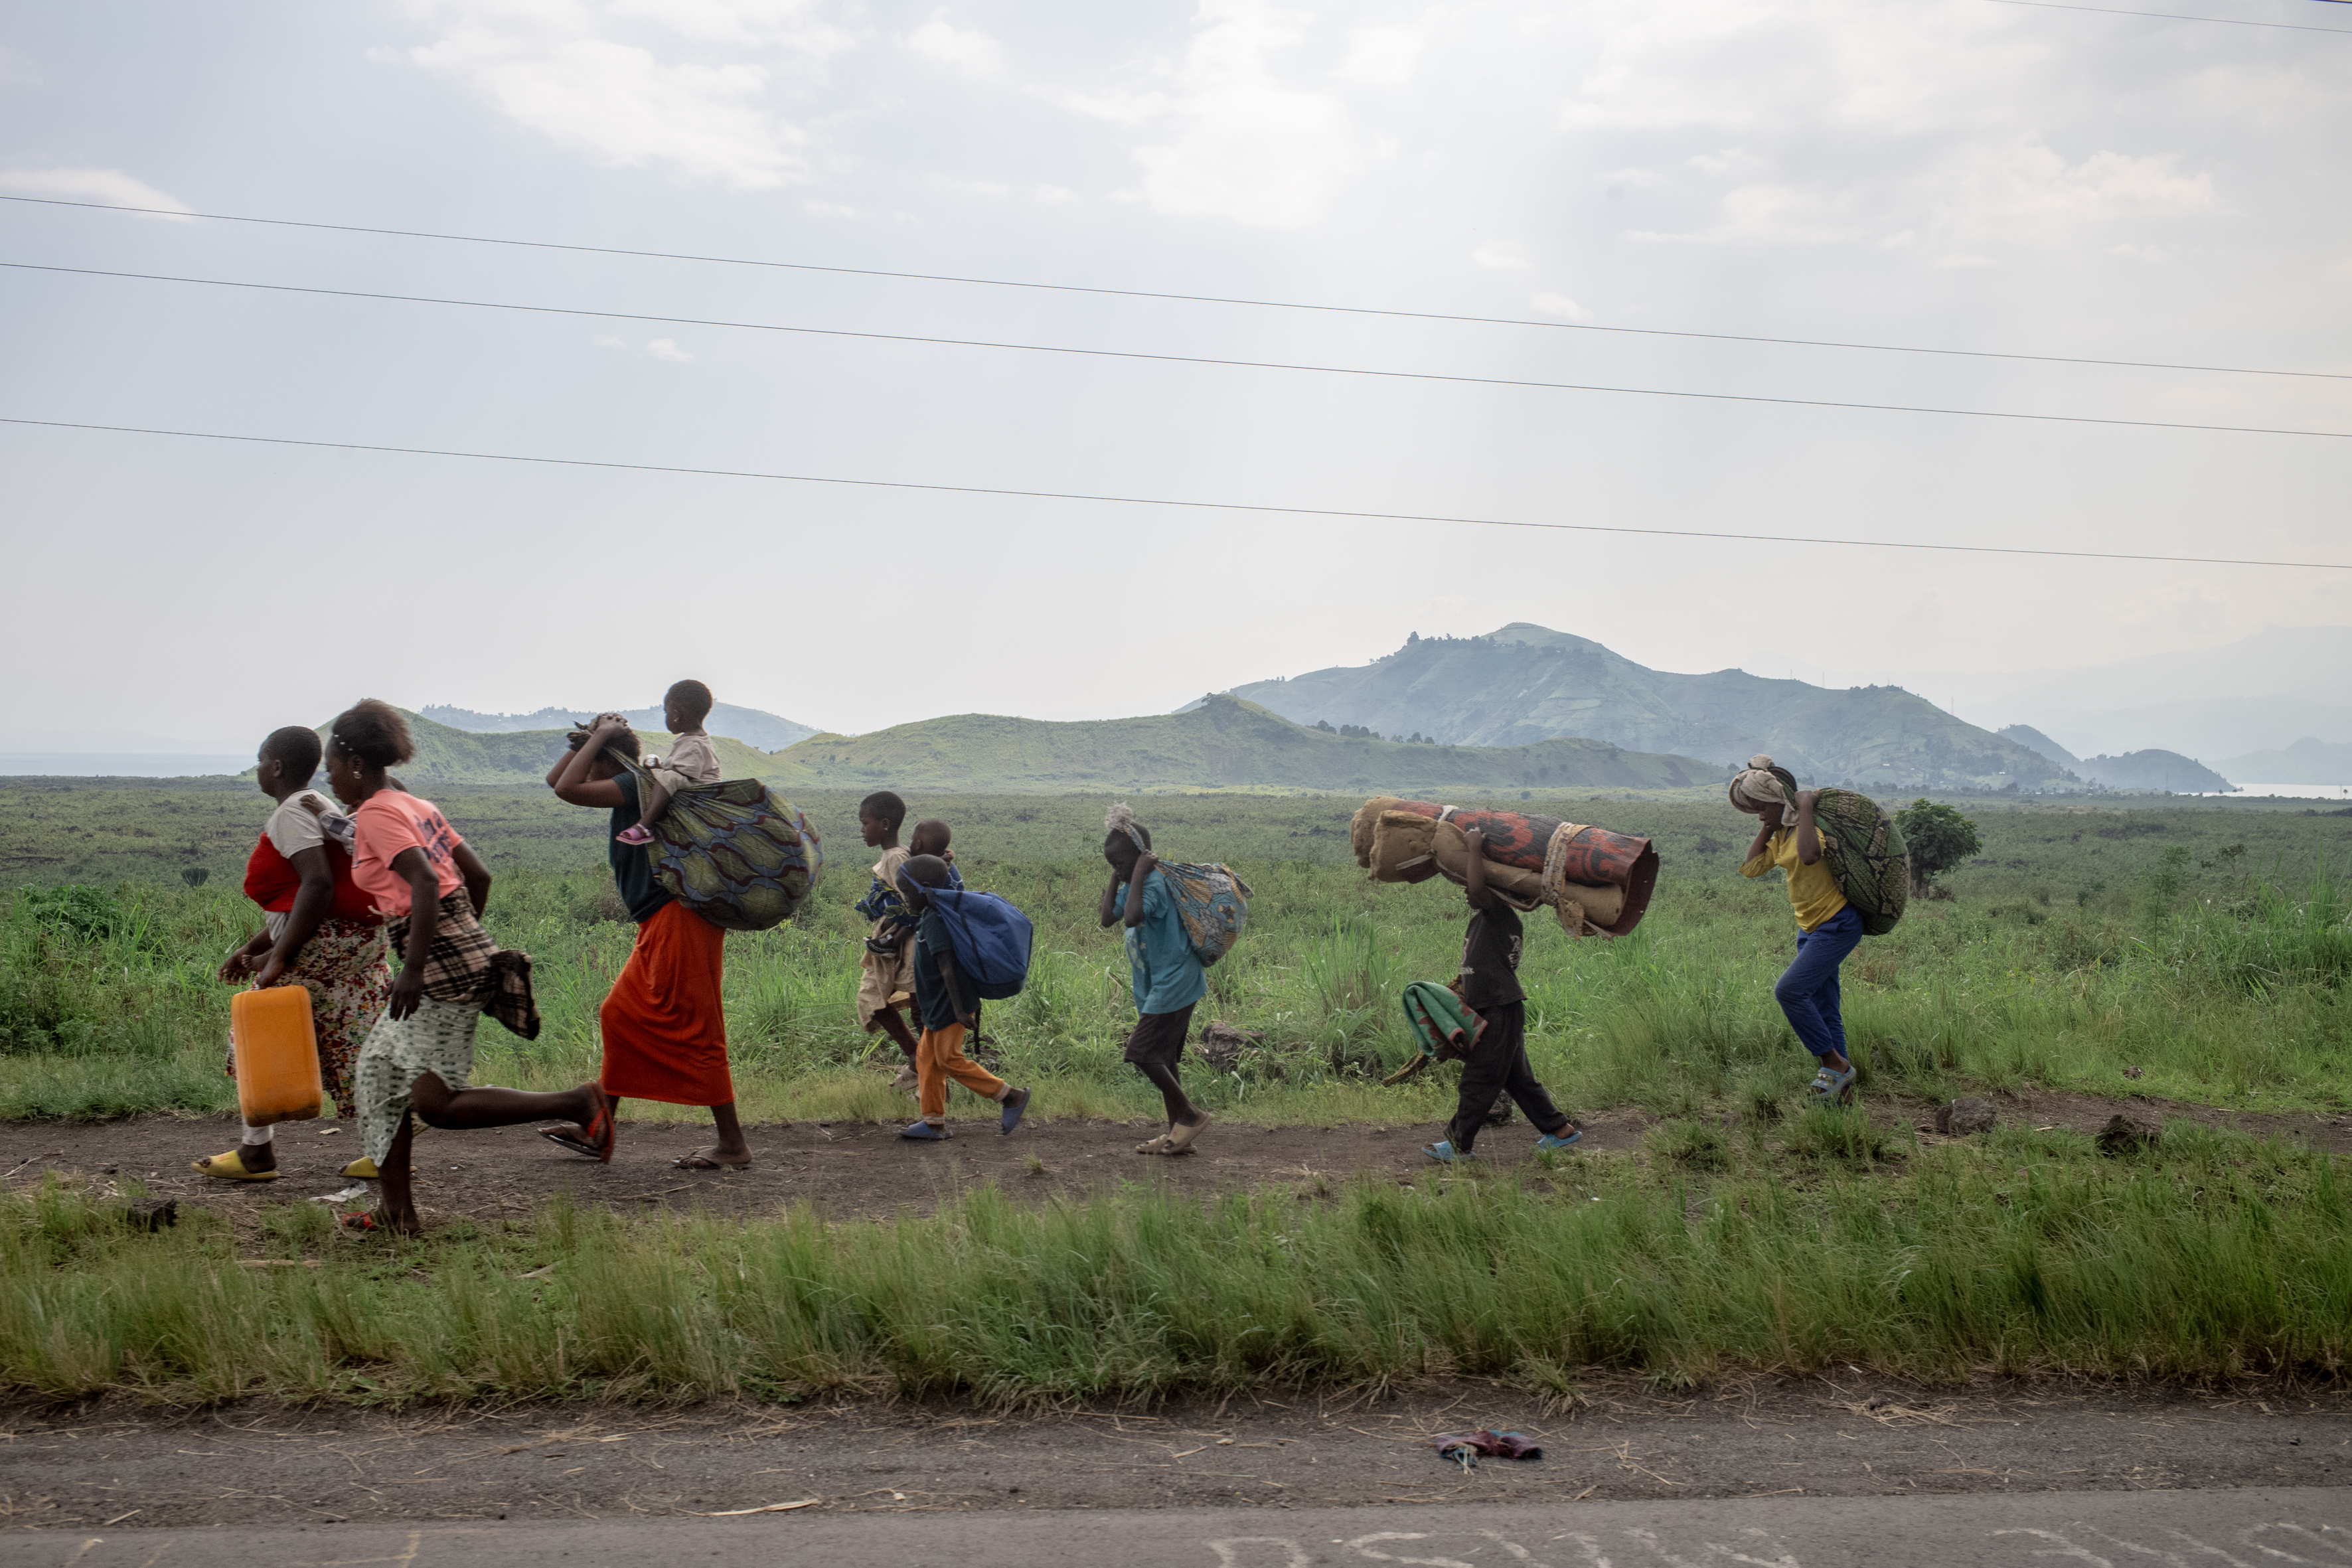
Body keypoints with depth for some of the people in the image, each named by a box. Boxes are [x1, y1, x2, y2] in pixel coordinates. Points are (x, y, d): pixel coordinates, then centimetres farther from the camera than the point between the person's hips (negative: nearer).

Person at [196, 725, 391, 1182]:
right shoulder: (319, 807, 19)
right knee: (352, 1045, 9)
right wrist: (252, 948, 21)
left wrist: (279, 956, -26)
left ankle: (257, 1153, 13)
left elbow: (318, 885, -26)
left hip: (319, 943, -9)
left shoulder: (292, 813, -12)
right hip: (357, 938, 9)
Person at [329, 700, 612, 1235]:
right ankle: (397, 1209, 19)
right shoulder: (416, 805, 17)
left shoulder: (374, 814, -10)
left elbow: (425, 883, -24)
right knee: (381, 1070, 16)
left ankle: (576, 1104, -10)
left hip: (445, 965, -10)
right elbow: (478, 875, 17)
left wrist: (413, 969, -26)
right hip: (464, 947, 10)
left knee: (436, 1103, -10)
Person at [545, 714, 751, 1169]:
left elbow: (567, 789, -21)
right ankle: (597, 1130, 20)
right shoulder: (630, 789, 18)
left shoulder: (639, 783, -11)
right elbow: (557, 781, 28)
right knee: (619, 1016, 13)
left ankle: (733, 1145, -4)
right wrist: (587, 742, 14)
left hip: (681, 920, -10)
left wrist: (601, 736, -10)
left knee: (693, 1030, -7)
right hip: (659, 928, 10)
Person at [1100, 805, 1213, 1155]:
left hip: (1173, 982, -10)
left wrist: (1137, 874, -27)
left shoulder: (1155, 883, -19)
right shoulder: (1133, 885, 11)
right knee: (1162, 1058, 11)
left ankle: (1191, 1115, -4)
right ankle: (1177, 1132, 16)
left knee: (1142, 1051, -12)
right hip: (1158, 985, 10)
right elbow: (1108, 916, 11)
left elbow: (1133, 917, -35)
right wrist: (1117, 877, 7)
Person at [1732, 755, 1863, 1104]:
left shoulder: (1814, 824, -15)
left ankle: (1835, 1064, -9)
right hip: (1811, 928, 10)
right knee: (1823, 1011, 9)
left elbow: (1809, 855, -37)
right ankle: (1841, 1087, 14)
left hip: (1838, 924, -10)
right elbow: (1750, 867, 8)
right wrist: (1768, 827, 6)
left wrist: (1805, 807, -26)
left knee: (1790, 990, -20)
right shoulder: (1782, 834, 12)